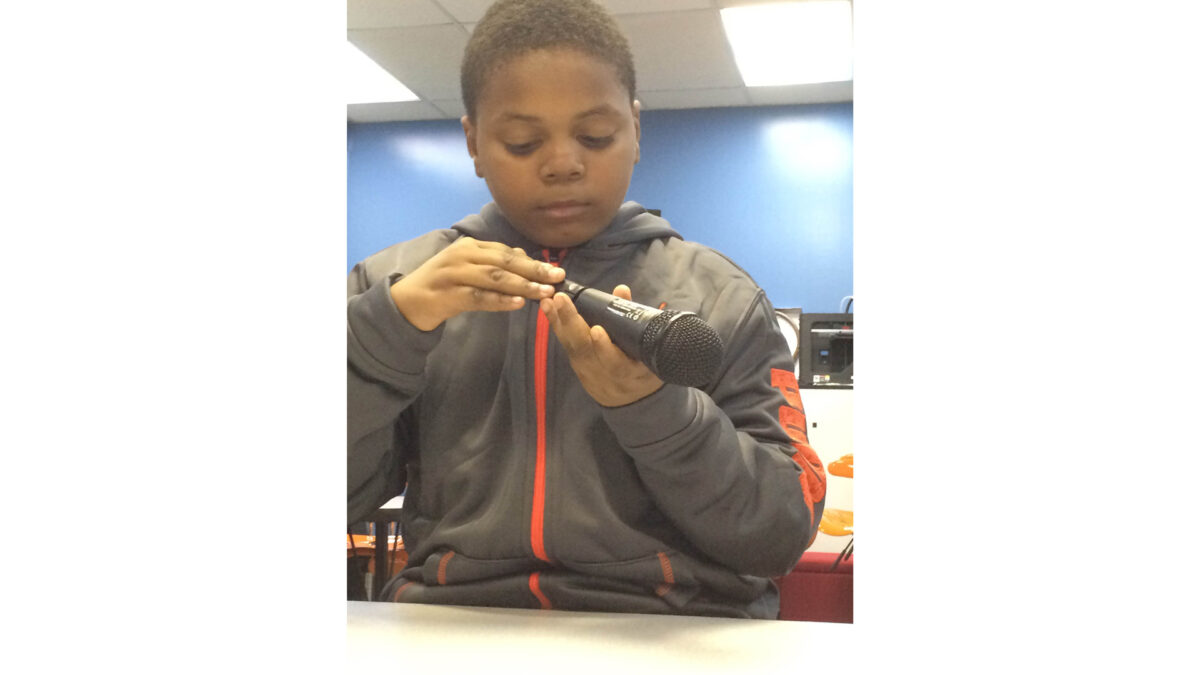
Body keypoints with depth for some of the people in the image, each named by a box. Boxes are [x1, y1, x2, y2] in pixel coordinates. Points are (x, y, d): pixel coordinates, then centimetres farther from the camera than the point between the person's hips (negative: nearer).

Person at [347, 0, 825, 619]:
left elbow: (784, 533, 0)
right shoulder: (395, 282, 6)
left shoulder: (719, 294, 5)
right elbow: (343, 498, -1)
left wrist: (651, 406, -15)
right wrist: (394, 322, -13)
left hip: (675, 634, 0)